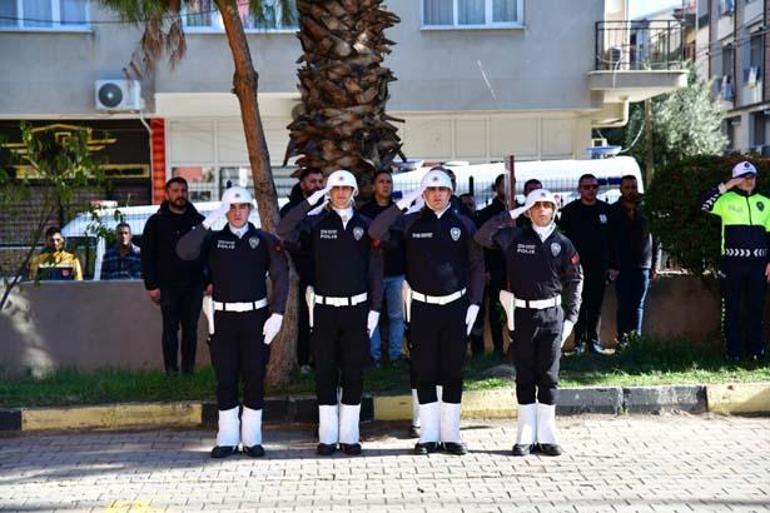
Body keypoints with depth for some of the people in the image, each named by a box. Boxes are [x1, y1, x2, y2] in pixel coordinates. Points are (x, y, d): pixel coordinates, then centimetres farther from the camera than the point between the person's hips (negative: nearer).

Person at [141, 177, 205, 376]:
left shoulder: (198, 221, 7)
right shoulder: (156, 222, 2)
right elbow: (147, 255, 1)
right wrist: (151, 285, -6)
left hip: (194, 285, 2)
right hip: (168, 286, -2)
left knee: (190, 329, 6)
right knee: (170, 329, -1)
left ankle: (189, 368, 13)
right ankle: (171, 370, 4)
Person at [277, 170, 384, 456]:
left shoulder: (365, 226, 6)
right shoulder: (316, 223, 3)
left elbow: (375, 270, 5)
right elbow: (283, 232, -14)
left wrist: (375, 308, 0)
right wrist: (310, 201, -15)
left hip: (356, 309, 1)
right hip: (324, 309, 0)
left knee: (354, 373, 4)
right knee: (325, 373, 4)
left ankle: (349, 436, 13)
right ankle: (328, 436, 12)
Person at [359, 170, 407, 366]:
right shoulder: (365, 211, 3)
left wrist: (408, 267, 4)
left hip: (397, 272, 2)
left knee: (397, 315, 5)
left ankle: (395, 354, 13)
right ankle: (374, 355, 7)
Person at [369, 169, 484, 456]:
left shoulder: (463, 224, 4)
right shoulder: (411, 222, 2)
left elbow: (477, 267, 6)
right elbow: (375, 232, -12)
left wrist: (474, 304, -1)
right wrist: (403, 202, -15)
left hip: (456, 306, 0)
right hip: (422, 306, 0)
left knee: (453, 372, 5)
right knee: (425, 373, 3)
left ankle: (451, 435, 13)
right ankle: (429, 435, 11)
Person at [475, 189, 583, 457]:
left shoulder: (562, 244, 4)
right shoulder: (515, 238, 2)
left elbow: (574, 281, 7)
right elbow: (482, 237, -9)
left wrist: (570, 318, 0)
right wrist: (511, 214, -9)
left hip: (552, 316, 1)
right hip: (523, 315, 0)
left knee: (548, 377, 5)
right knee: (525, 377, 5)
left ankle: (546, 436, 13)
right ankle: (526, 436, 12)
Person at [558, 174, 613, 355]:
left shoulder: (606, 210, 7)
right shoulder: (570, 211, 2)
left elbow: (612, 238, 8)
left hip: (599, 266, 2)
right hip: (577, 266, -2)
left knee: (596, 306, 5)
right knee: (579, 305, 0)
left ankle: (594, 341, 12)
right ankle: (579, 342, 6)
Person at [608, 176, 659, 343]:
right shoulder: (613, 211, 2)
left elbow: (655, 238, 9)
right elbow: (609, 240, 0)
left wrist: (655, 264, 3)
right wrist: (612, 266, -7)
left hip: (643, 266, 1)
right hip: (621, 267, -1)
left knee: (638, 305, 3)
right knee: (624, 306, -2)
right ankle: (623, 340, 0)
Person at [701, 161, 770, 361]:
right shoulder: (727, 200, 1)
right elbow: (705, 205, -18)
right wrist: (726, 186, -18)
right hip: (732, 263, -3)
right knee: (731, 309, 1)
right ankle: (734, 351, 7)